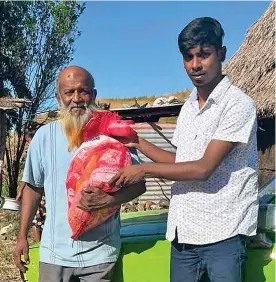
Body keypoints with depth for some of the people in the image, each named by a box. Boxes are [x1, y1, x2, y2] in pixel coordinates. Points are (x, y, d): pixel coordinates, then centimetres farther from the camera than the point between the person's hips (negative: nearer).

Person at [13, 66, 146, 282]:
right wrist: (22, 237, 6)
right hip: (55, 251, 1)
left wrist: (108, 200, -21)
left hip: (100, 251, -1)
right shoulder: (45, 135, -1)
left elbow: (138, 184, -3)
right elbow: (34, 188, 8)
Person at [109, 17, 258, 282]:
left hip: (221, 234, -6)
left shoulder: (238, 104, -12)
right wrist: (138, 143, 12)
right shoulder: (188, 106, 12)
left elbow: (203, 168, -17)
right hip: (183, 232, 6)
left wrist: (144, 169, -10)